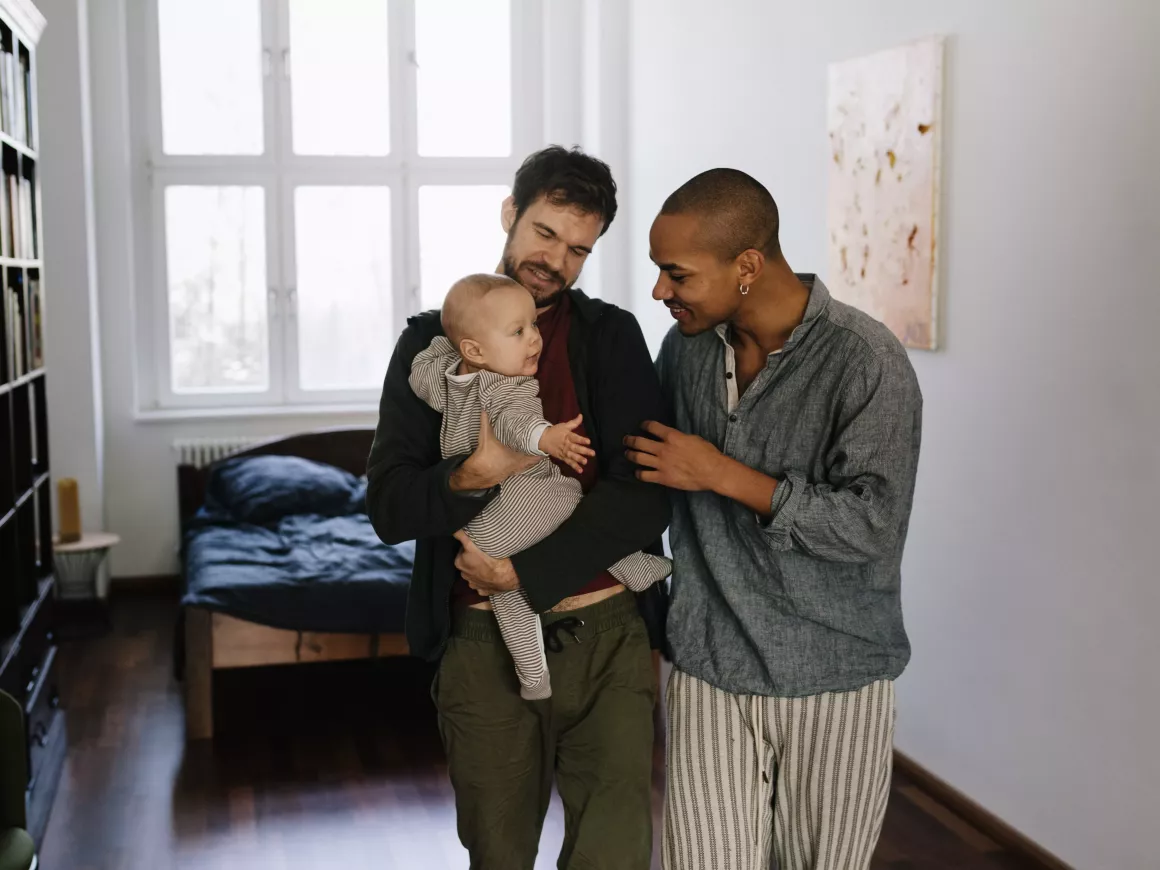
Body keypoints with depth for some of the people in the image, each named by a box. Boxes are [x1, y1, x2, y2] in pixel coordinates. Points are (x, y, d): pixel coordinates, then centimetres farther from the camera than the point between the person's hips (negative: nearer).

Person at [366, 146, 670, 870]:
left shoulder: (612, 336, 3)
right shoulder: (432, 343, 5)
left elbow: (645, 497, -8)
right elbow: (388, 506, -2)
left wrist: (520, 573, -14)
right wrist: (474, 477, -21)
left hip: (606, 639, -1)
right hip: (485, 645, 1)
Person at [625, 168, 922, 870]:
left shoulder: (867, 363, -16)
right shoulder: (688, 344, 3)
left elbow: (872, 525, -21)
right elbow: (652, 475, 21)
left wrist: (723, 475, -19)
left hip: (831, 681, -4)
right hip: (708, 670, 4)